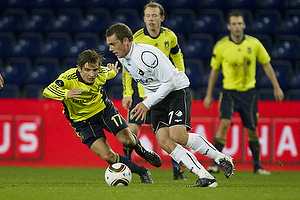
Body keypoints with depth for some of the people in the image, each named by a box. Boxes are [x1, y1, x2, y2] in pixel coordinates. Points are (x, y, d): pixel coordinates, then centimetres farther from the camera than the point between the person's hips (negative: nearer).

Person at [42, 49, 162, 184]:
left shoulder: (102, 74, -18)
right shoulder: (68, 78, -32)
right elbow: (47, 92, -48)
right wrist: (66, 94, -62)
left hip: (103, 109, 3)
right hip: (82, 121, -3)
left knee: (127, 140, -9)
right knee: (108, 157, -14)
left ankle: (143, 152, 28)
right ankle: (142, 172, 5)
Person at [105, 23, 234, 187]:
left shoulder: (146, 55, -25)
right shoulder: (122, 58, 3)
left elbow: (169, 82, -22)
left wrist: (147, 104, -20)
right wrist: (147, 97, 13)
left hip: (177, 90, -8)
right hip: (157, 98, 8)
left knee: (177, 136, -25)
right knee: (163, 141, -13)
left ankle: (220, 158, -5)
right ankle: (205, 177, -15)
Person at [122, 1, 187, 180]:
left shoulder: (170, 37, -6)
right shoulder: (136, 39, -13)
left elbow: (178, 59, 13)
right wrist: (127, 94, -8)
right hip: (140, 90, -2)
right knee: (133, 129, -10)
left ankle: (177, 170, 11)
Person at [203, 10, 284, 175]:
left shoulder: (254, 44, -4)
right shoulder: (221, 46, -7)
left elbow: (266, 64, 8)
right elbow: (214, 70, 4)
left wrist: (276, 87, 7)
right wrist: (209, 95, 7)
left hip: (249, 92, 2)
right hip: (229, 91, -2)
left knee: (252, 130, 8)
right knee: (224, 123, -20)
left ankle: (257, 166, 23)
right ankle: (216, 163, -17)